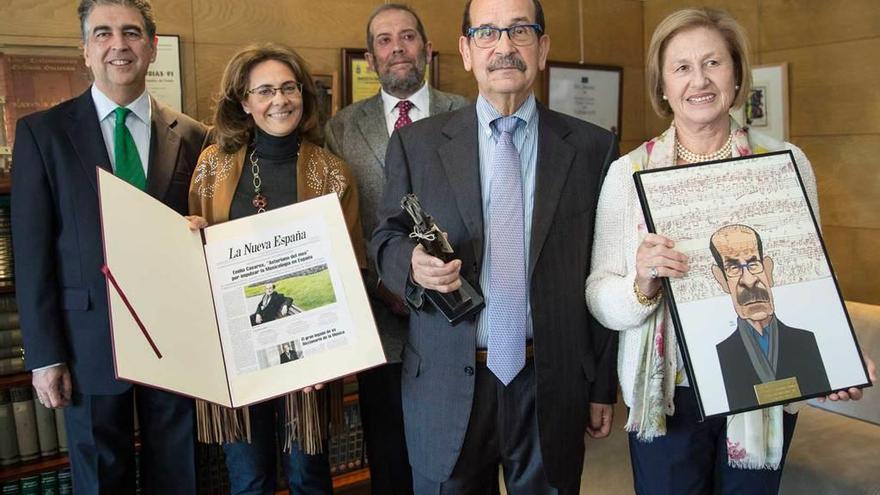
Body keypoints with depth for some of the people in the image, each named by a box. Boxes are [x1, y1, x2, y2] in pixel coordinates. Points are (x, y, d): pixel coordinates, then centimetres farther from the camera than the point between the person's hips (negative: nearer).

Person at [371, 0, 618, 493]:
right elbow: (386, 239, 5)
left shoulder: (593, 148, 0)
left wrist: (604, 386, 4)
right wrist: (414, 263, -18)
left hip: (553, 386, 0)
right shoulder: (416, 143, 1)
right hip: (446, 386, 0)